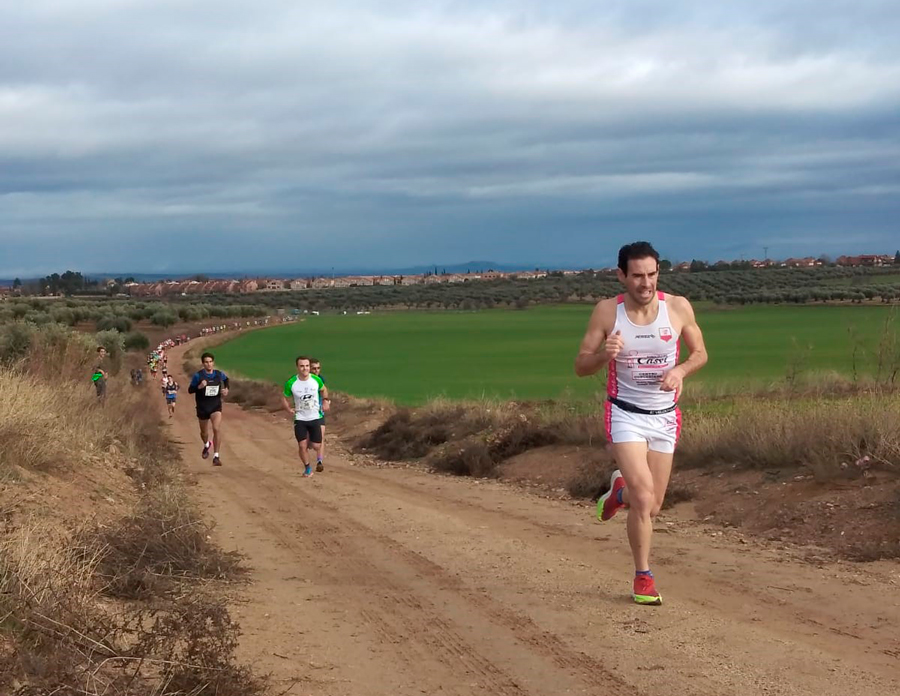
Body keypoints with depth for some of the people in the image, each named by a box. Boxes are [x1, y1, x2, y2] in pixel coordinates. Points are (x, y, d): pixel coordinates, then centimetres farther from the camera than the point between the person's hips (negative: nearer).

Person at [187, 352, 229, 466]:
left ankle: (216, 456, -18)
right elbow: (190, 390, -7)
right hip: (202, 408, 0)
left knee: (217, 429, -21)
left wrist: (226, 389, 4)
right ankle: (207, 445, 53)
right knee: (204, 432, 17)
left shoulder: (219, 374, -2)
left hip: (216, 406, 0)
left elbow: (226, 379, 22)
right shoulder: (198, 376, -10)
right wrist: (199, 386, -25)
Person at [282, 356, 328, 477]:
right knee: (302, 446, -7)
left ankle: (310, 443, 38)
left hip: (315, 417, 1)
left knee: (317, 446, -1)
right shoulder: (291, 383, -12)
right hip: (300, 418, -1)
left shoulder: (316, 380, -8)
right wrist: (289, 409, -7)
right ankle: (307, 468, 15)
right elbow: (284, 397, 5)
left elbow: (324, 390, 15)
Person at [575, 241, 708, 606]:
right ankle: (643, 577, 0)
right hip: (625, 414, -3)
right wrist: (604, 354, -25)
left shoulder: (678, 307, -7)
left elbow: (700, 353, 7)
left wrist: (681, 370, -15)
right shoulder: (607, 311, -10)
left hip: (665, 416, 3)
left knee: (651, 507, 8)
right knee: (643, 497, -18)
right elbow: (581, 367, -4)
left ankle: (619, 492, 44)